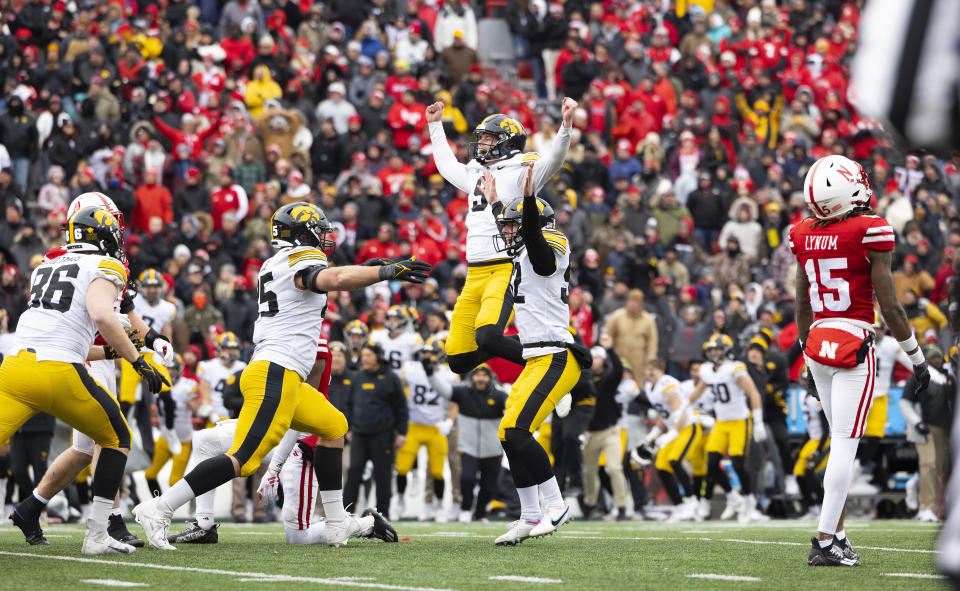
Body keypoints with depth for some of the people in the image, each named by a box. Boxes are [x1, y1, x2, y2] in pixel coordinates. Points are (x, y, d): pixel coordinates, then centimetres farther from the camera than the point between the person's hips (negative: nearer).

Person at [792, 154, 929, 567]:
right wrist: (916, 357, 1)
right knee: (844, 445, -5)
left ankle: (836, 534, 15)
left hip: (817, 343, 6)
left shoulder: (805, 237, 6)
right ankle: (825, 542, -9)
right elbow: (889, 306, -9)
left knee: (842, 441, 16)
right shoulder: (869, 232, -11)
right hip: (855, 344, -6)